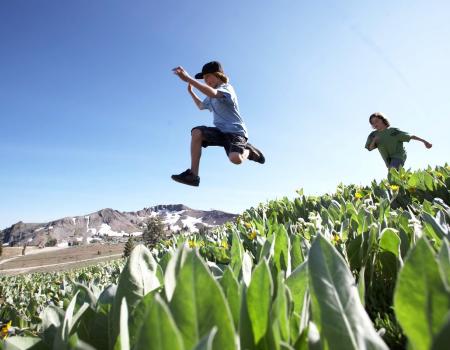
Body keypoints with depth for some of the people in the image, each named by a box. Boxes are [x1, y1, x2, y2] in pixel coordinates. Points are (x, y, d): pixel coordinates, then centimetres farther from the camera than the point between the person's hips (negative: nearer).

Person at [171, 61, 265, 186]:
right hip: (221, 131, 8)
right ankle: (193, 175, -20)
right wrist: (191, 91, 21)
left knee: (235, 158, -36)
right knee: (197, 132, -17)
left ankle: (248, 150, 3)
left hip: (235, 131, -8)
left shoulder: (226, 88, -10)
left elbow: (212, 93, -34)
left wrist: (188, 78, -40)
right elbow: (201, 106, 38)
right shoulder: (212, 95, 17)